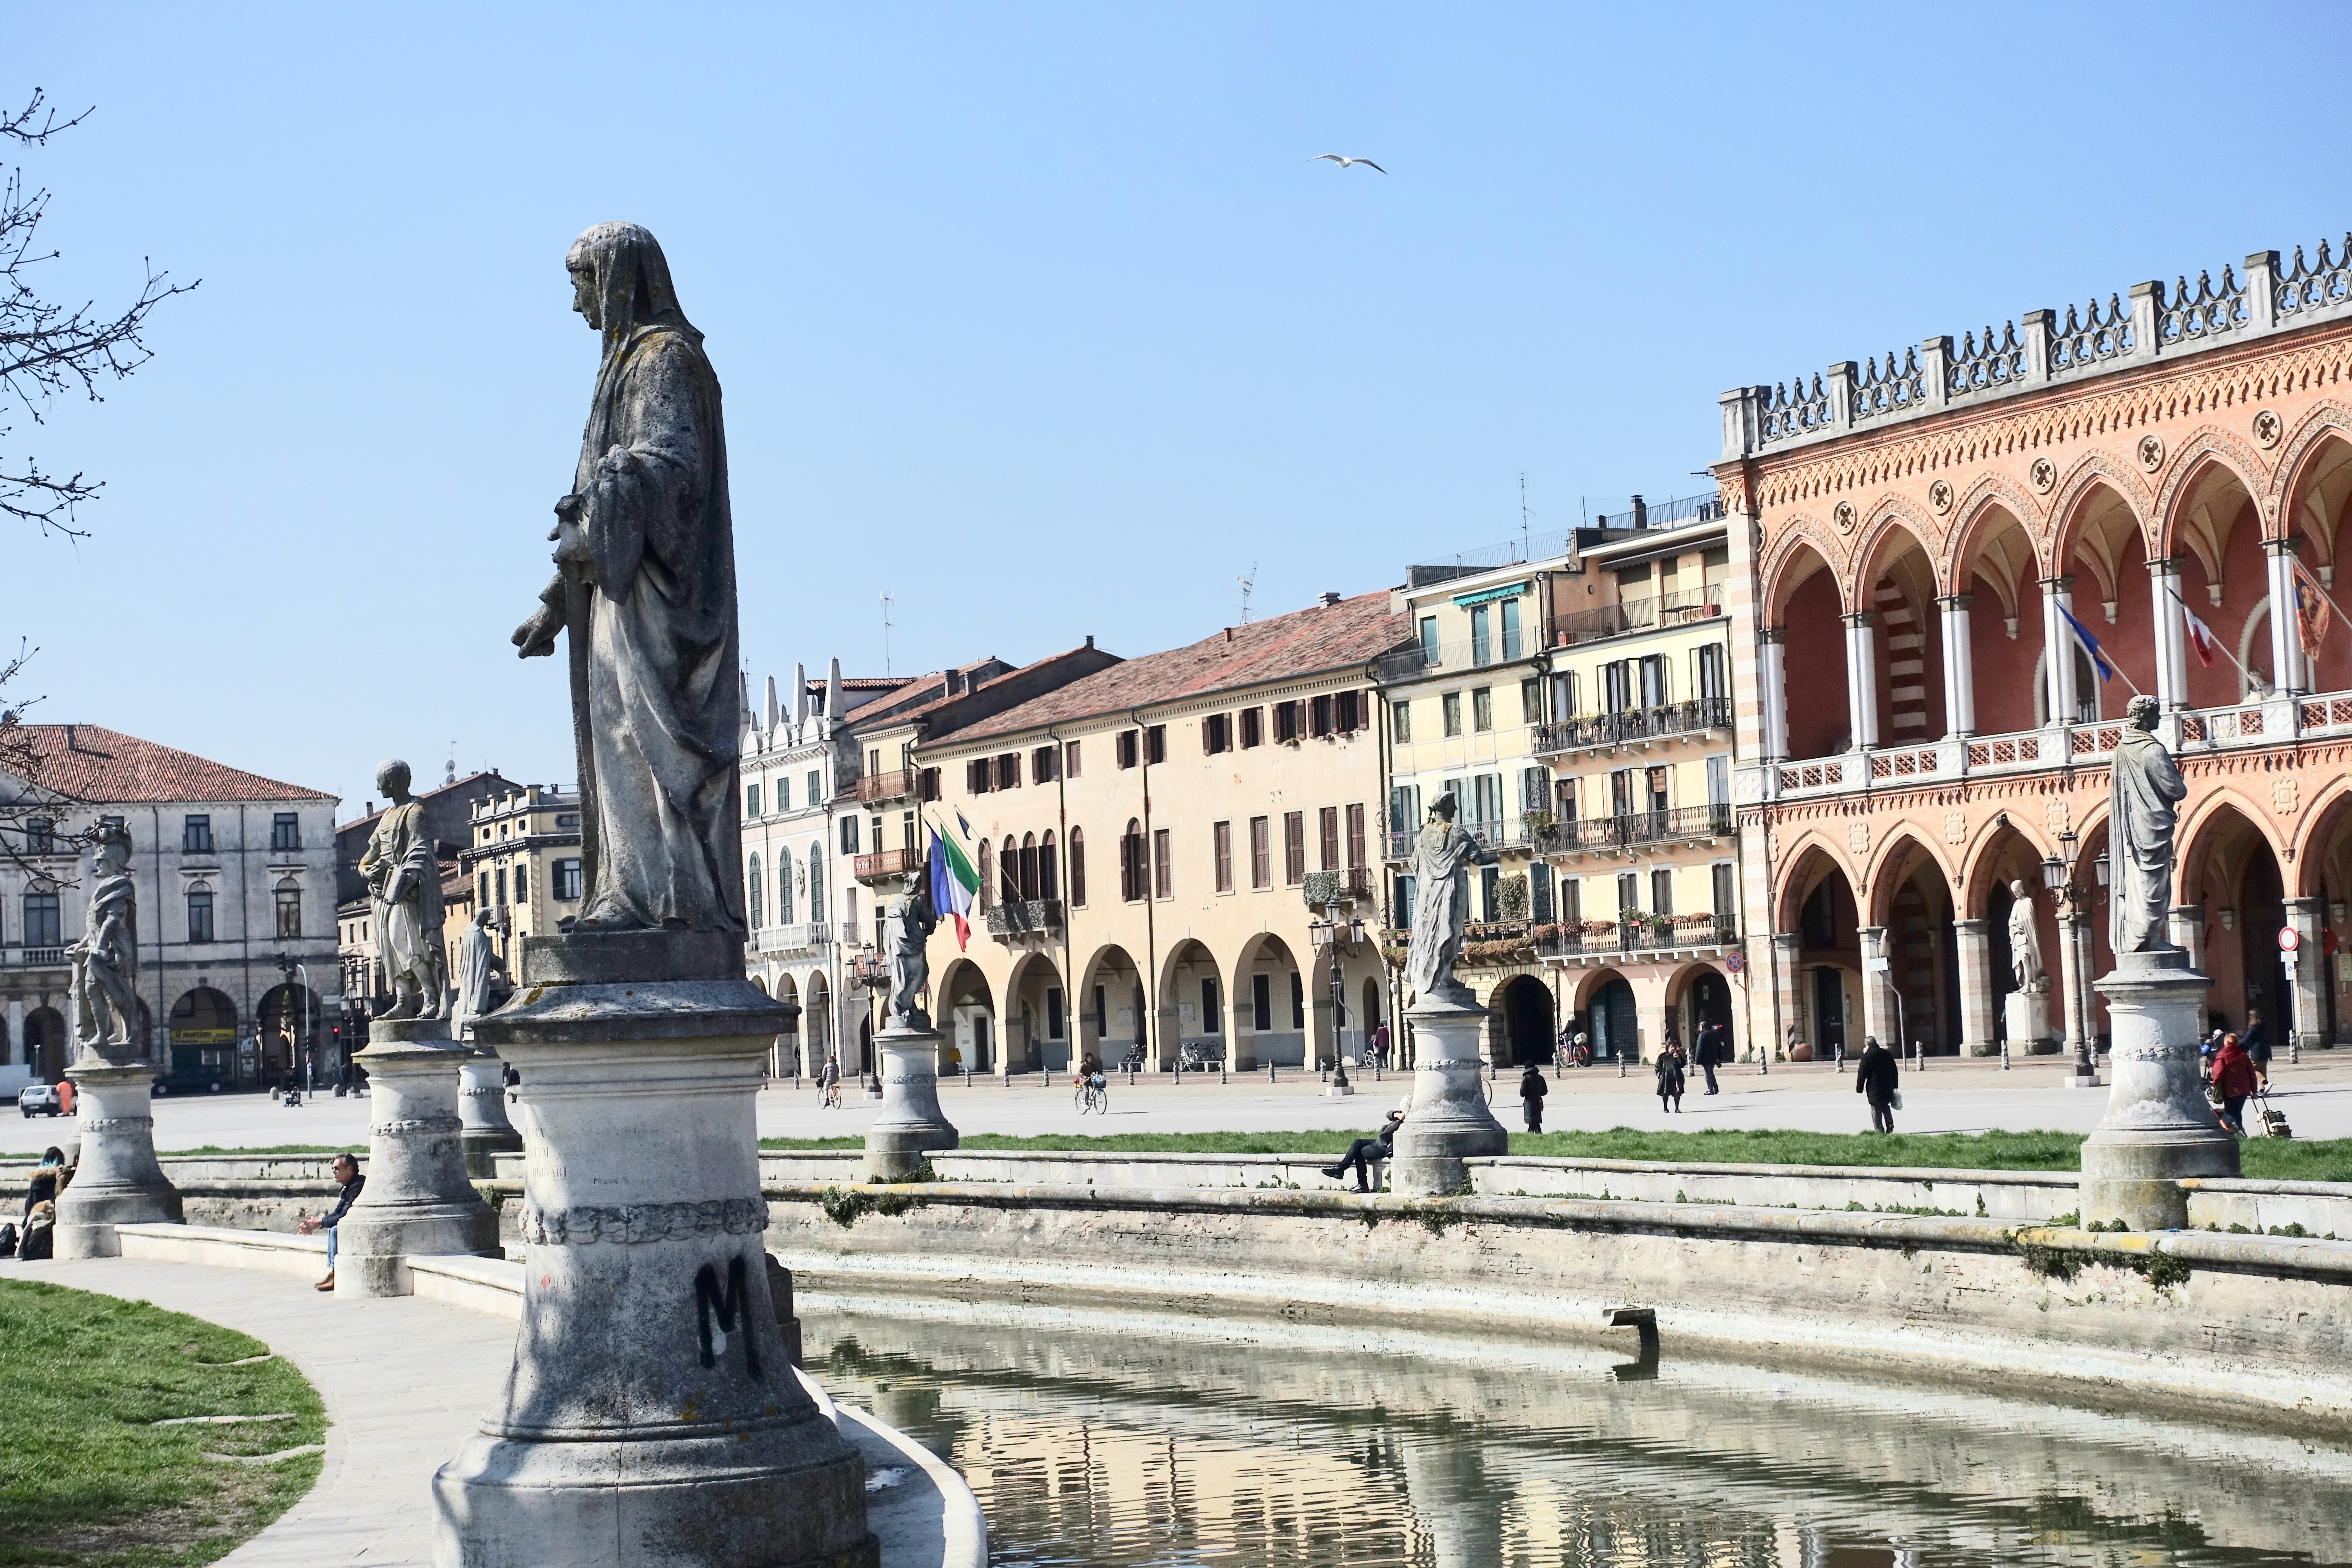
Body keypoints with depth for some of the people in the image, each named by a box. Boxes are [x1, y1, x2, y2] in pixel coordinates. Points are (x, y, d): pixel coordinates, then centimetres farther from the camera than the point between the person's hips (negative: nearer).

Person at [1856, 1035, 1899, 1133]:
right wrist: (1894, 1085, 23)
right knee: (1886, 1106, 20)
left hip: (1874, 1088, -6)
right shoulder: (1888, 1054, 10)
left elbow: (1862, 1073, -10)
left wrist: (1859, 1089, -4)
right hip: (1888, 1086, 6)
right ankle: (1890, 1125, 10)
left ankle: (1879, 1129, -3)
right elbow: (1895, 1070, 17)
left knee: (1876, 1109, 0)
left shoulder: (1867, 1056, -9)